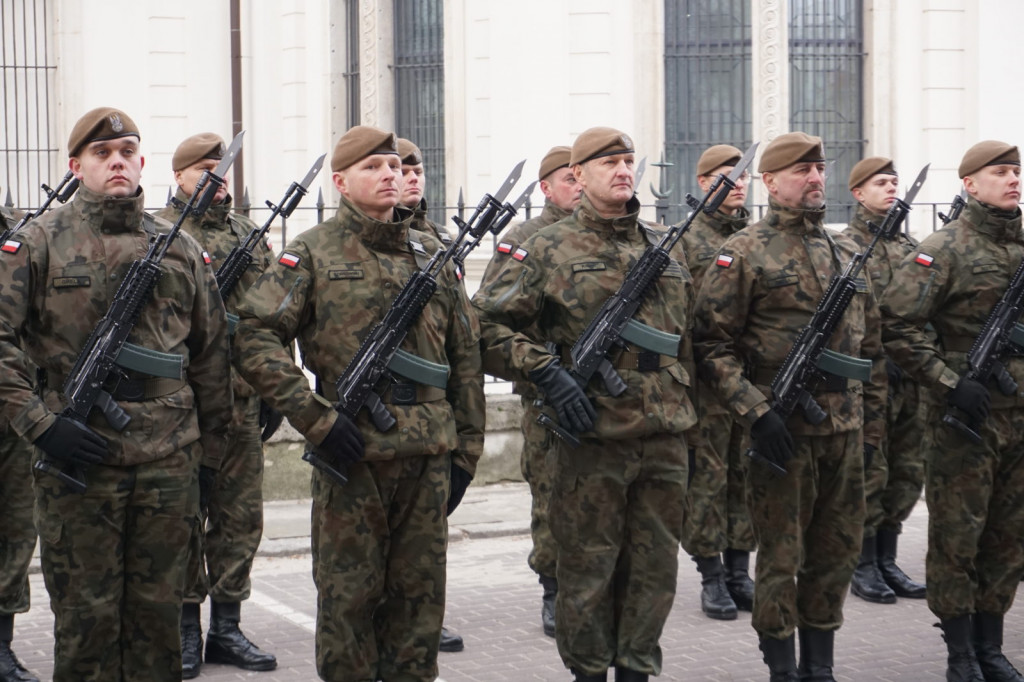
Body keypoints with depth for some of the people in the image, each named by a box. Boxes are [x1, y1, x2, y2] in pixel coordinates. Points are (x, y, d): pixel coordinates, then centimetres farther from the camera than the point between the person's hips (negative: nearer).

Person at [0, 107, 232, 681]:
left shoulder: (182, 249, 9)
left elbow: (212, 353, 14)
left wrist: (210, 451, 12)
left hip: (168, 461, 3)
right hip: (77, 457, -2)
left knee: (158, 611, 10)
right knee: (85, 613, 5)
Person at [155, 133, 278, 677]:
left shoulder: (249, 234, 14)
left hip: (243, 401, 5)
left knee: (240, 515, 8)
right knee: (184, 516, 2)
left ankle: (227, 626, 17)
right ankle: (184, 629, 12)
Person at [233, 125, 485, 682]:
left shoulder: (430, 254, 12)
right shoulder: (312, 253, -1)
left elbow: (465, 356, 15)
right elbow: (254, 337, -9)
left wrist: (465, 449, 10)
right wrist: (315, 418, -15)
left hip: (429, 453, 4)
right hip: (352, 452, -4)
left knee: (420, 593, 10)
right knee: (349, 594, 5)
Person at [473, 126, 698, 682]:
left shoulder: (667, 249, 13)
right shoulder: (550, 249, -2)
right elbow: (487, 323, -5)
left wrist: (683, 408, 17)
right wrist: (546, 372, -15)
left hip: (665, 438, 5)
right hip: (589, 439, -4)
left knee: (655, 568, 10)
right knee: (588, 570, 4)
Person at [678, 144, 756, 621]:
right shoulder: (687, 239, -4)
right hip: (708, 381, -5)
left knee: (746, 475, 10)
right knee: (707, 477, 0)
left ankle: (739, 572, 19)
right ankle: (712, 580, 8)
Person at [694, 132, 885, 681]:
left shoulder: (846, 254, 13)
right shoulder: (744, 253, -5)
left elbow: (870, 344, 19)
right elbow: (712, 343, -10)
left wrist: (872, 422, 14)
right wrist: (756, 412, -17)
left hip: (845, 431, 6)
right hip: (782, 432, -6)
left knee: (836, 553, 11)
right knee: (781, 556, 2)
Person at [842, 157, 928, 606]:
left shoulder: (910, 245, 15)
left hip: (911, 377, 7)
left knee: (907, 472, 10)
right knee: (869, 473, -1)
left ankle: (886, 561, 20)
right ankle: (863, 567, 9)